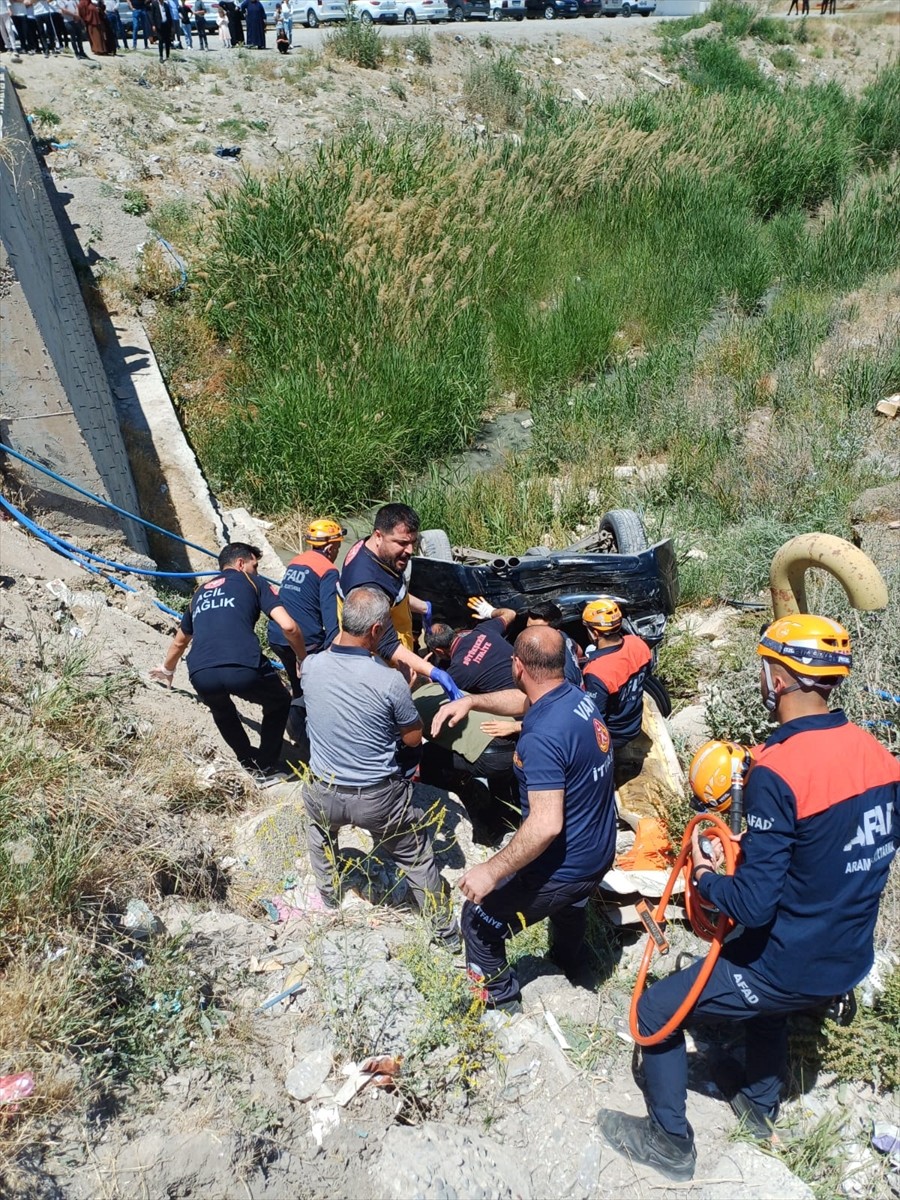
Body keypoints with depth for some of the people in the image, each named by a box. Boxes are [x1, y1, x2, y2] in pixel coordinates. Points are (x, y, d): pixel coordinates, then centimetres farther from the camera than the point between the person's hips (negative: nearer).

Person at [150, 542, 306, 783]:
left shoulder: (200, 592, 31)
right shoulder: (251, 582, 17)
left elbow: (180, 642, 48)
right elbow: (288, 626, 4)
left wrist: (168, 670, 67)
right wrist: (303, 659, 21)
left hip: (201, 675, 4)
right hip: (243, 669, -4)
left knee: (221, 711, 39)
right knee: (279, 702, 27)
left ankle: (250, 764, 39)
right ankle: (266, 769, 27)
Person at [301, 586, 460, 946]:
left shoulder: (311, 665, -15)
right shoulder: (389, 680, -25)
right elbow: (413, 739, -9)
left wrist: (341, 636, 12)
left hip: (324, 791, 4)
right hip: (379, 797, -3)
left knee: (320, 835, 38)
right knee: (418, 858, 19)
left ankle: (328, 896, 58)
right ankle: (447, 930, 36)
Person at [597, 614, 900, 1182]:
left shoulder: (777, 772, -28)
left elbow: (754, 905, -26)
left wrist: (704, 876, -7)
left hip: (794, 970, -7)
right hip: (850, 961, 8)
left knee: (656, 1009, 12)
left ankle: (670, 1143, 29)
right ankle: (760, 1108, 53)